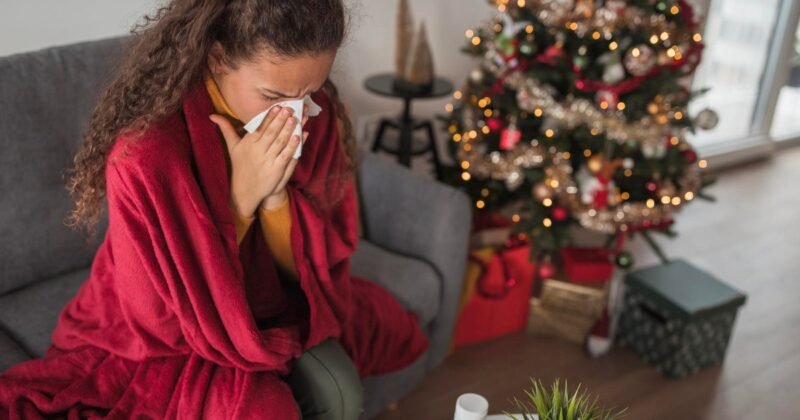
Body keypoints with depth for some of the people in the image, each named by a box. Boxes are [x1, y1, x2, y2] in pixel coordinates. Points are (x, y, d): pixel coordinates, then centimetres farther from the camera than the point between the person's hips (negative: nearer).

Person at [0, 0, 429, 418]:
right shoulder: (146, 151, -30)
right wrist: (241, 198, -33)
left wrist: (276, 196, -30)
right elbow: (161, 314, -21)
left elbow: (318, 269, -10)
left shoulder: (318, 118, -15)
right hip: (163, 336, -4)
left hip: (266, 308, 4)